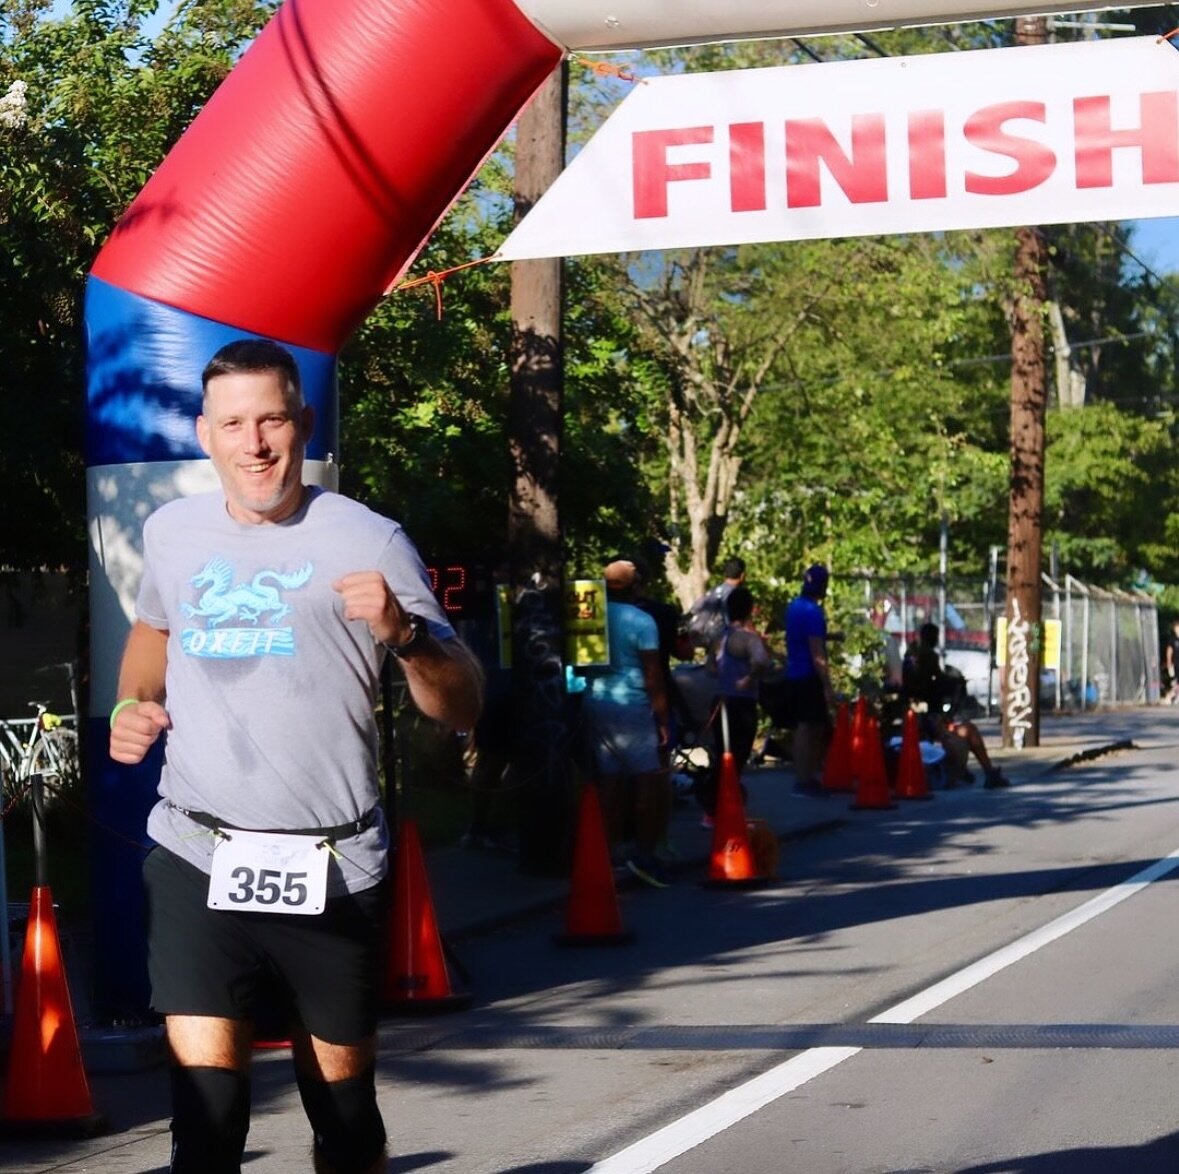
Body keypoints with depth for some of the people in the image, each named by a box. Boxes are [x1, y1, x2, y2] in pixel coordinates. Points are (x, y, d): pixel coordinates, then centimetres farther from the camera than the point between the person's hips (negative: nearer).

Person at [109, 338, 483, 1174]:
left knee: (341, 1090, 13)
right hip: (198, 857, 2)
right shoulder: (172, 532, 7)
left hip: (331, 869, -1)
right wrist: (133, 701, 11)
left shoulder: (368, 542, -5)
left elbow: (461, 708, -7)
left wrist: (405, 633, -25)